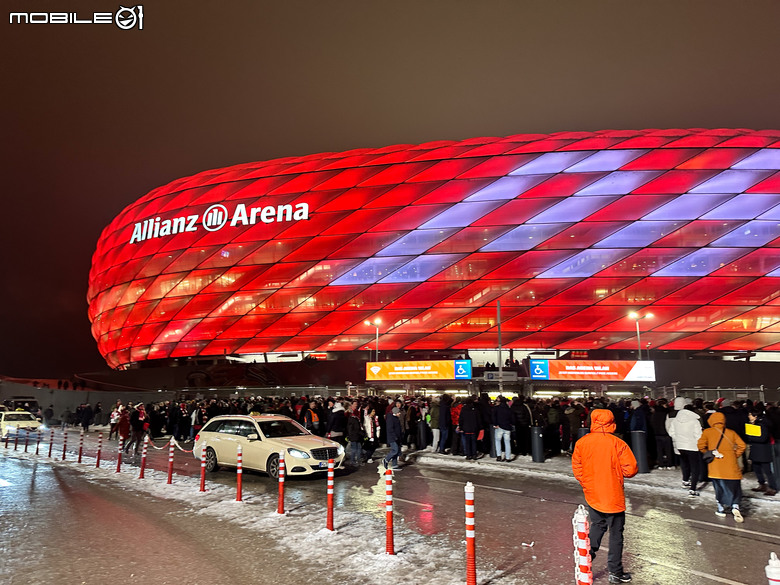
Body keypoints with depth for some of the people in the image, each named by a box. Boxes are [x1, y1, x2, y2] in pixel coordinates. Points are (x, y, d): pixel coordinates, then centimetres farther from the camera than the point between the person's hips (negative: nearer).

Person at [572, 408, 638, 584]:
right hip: (613, 497, -3)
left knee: (597, 525, 23)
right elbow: (631, 469, -14)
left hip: (592, 495, 3)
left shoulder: (581, 443, -7)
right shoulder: (618, 444, -17)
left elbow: (577, 469, 0)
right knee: (615, 533, 11)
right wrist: (617, 470, 6)